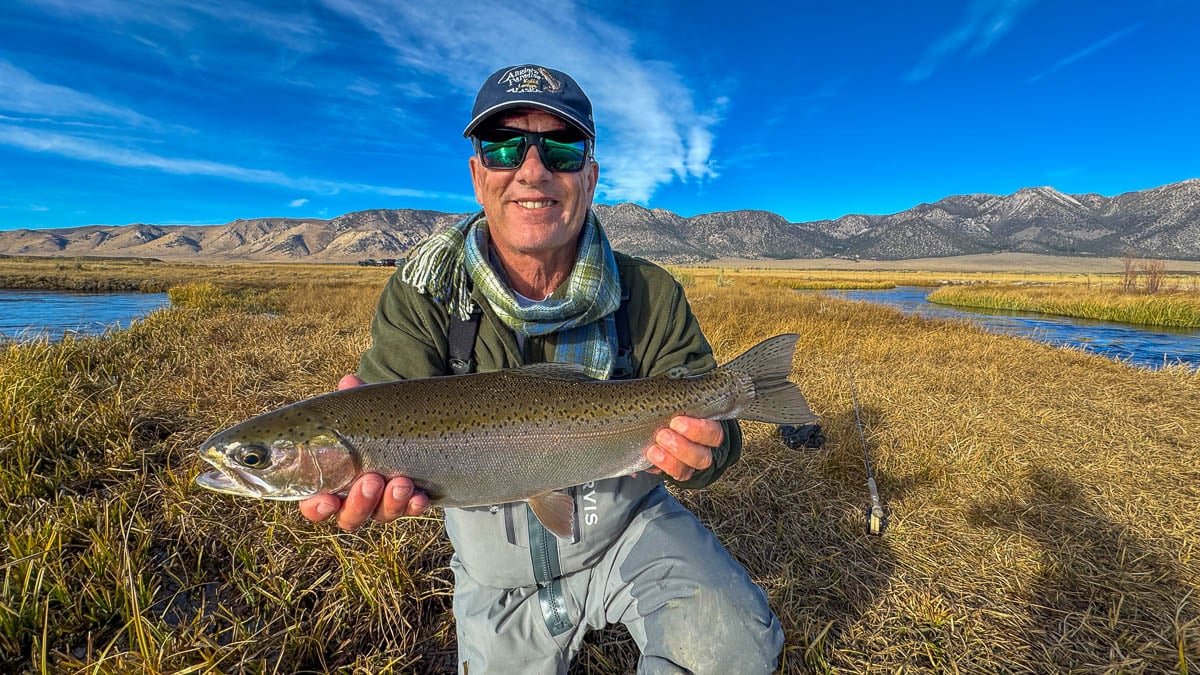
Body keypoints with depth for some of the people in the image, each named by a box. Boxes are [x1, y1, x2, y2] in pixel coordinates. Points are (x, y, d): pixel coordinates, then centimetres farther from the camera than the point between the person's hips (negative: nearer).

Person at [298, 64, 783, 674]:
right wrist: (363, 467, -49)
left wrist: (699, 447, -38)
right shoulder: (423, 292, -14)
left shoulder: (651, 297, -15)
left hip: (628, 528, -1)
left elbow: (711, 427, -14)